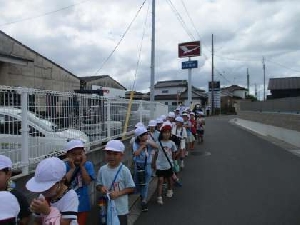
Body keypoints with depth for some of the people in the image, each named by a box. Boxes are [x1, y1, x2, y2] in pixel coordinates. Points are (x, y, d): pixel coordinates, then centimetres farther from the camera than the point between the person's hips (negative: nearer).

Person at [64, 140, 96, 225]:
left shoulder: (88, 165, -9)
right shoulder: (65, 166, -10)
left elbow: (87, 181, -19)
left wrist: (82, 166, -20)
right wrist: (72, 168, -22)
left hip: (82, 205, 0)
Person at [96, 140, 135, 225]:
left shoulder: (124, 170, -17)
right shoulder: (102, 170, -7)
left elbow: (131, 188, -12)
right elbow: (98, 185, 5)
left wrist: (118, 193, -24)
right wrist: (101, 188, -17)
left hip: (120, 209, -3)